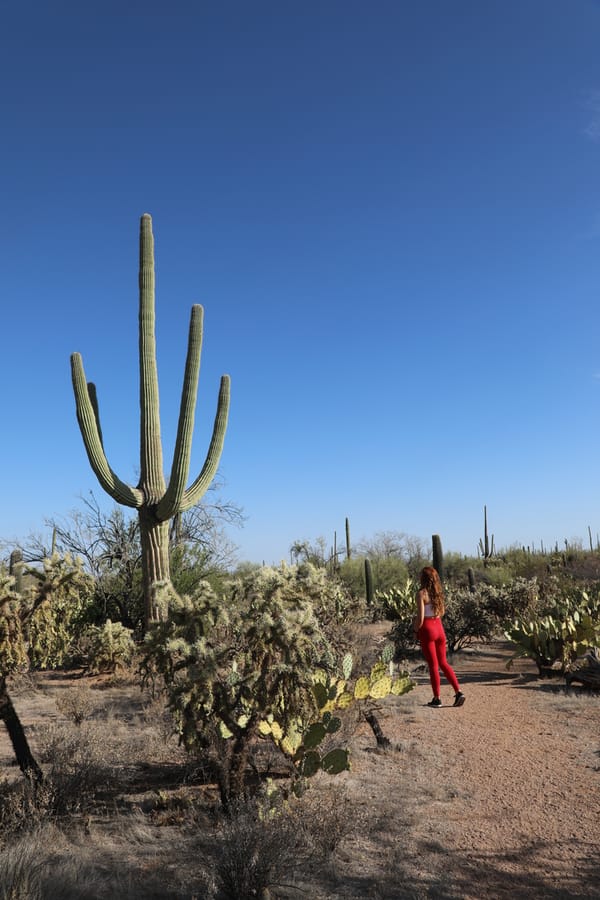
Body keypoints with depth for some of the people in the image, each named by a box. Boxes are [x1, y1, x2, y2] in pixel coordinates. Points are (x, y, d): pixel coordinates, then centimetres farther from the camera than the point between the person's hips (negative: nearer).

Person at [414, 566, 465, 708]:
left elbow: (420, 618, -15)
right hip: (439, 627, 6)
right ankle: (458, 692, 7)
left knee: (433, 665, 3)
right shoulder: (438, 592, 6)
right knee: (443, 662, 16)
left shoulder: (422, 593, -14)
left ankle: (437, 698, 10)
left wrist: (416, 631, 1)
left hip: (427, 629, -6)